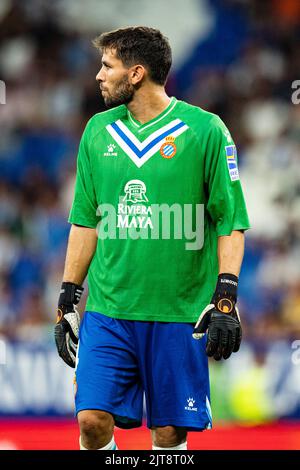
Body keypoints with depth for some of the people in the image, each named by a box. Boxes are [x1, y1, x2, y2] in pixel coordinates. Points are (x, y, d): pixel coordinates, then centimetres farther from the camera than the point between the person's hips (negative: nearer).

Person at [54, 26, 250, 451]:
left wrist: (226, 299, -12)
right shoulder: (98, 130, 9)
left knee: (170, 432, 2)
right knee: (92, 419, -7)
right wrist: (68, 298, 13)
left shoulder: (205, 130, -4)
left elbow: (231, 222, -3)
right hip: (107, 308, 3)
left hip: (180, 313, -3)